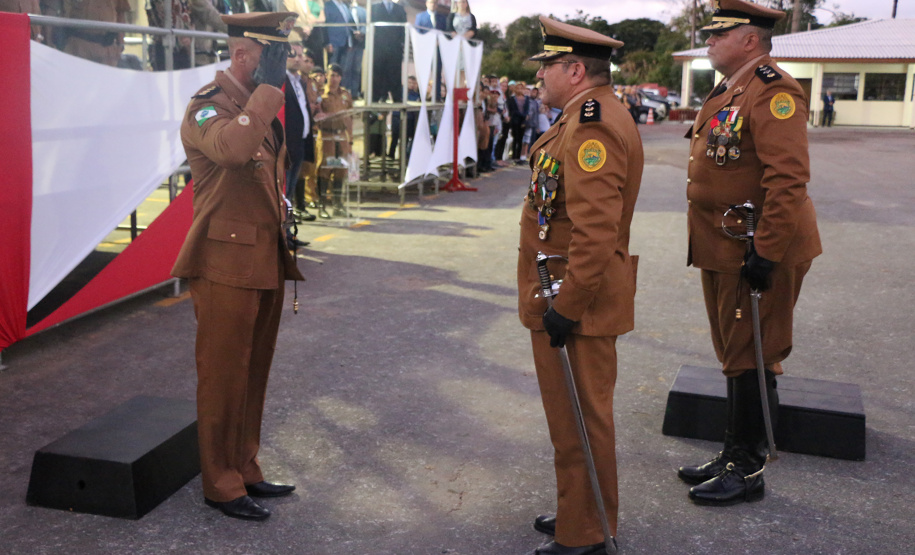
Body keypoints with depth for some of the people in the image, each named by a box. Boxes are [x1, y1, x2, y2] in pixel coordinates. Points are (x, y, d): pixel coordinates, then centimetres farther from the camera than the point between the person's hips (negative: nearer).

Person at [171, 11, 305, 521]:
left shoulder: (261, 105, 15)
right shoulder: (208, 107, -13)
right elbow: (231, 149, -36)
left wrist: (286, 245, 22)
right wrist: (268, 87, -28)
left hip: (268, 263, 9)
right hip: (228, 265, -8)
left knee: (254, 374, 15)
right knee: (224, 377, 2)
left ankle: (246, 470, 28)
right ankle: (222, 485, 15)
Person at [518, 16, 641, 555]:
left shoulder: (593, 127, -21)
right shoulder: (587, 117, 14)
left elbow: (596, 233, -28)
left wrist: (566, 308, -24)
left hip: (578, 301, -11)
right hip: (570, 294, 11)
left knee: (581, 419, 2)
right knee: (575, 413, 20)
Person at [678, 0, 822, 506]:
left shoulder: (772, 91, -17)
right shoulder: (727, 93, 14)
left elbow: (788, 179, -24)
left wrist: (766, 251, -25)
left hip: (758, 254, -10)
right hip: (723, 251, 10)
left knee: (750, 360, 0)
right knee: (734, 356, 17)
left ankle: (747, 471, 13)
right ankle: (733, 455, 29)